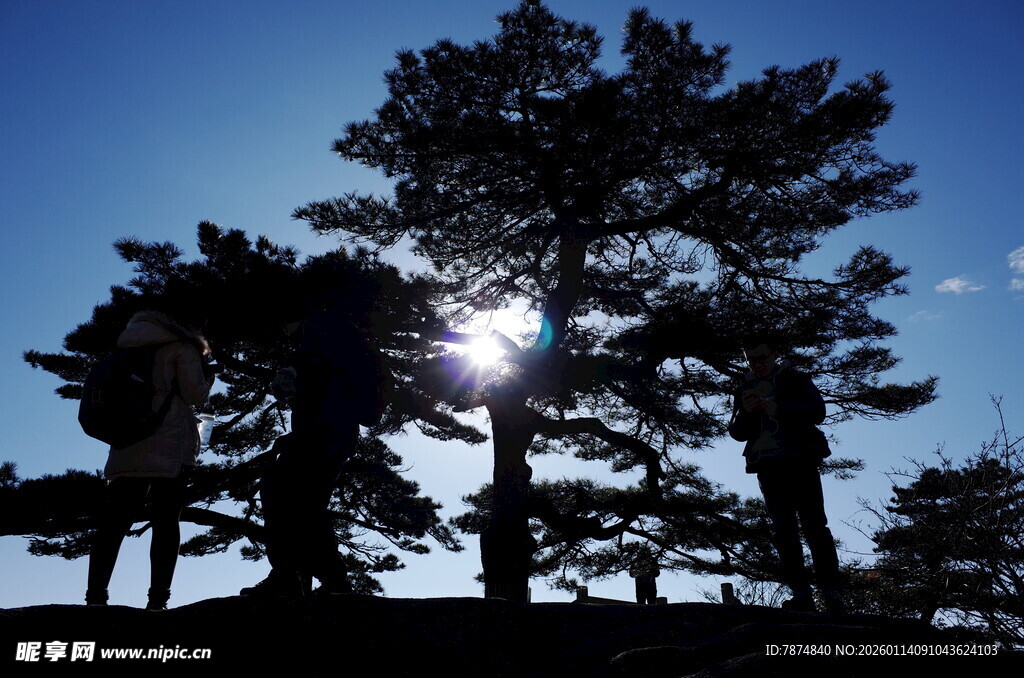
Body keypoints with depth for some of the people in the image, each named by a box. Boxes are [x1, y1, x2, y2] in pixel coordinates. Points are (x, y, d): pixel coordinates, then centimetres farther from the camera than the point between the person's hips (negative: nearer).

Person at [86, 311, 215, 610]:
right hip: (169, 448, -5)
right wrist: (207, 375, 15)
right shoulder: (181, 347, 2)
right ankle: (157, 599, -9)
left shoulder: (129, 345, 21)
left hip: (127, 447, 5)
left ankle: (95, 596, -2)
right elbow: (195, 396, -3)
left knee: (113, 521, 4)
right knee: (165, 522, -5)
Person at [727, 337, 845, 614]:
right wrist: (745, 412, -9)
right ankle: (801, 594, -2)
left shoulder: (796, 379, 8)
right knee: (783, 529, -2)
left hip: (800, 459, -3)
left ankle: (832, 594, -8)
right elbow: (737, 432, 12)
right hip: (767, 465, 3)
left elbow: (817, 411, -7)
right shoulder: (745, 389, 17)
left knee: (814, 524, -8)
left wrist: (778, 408, -20)